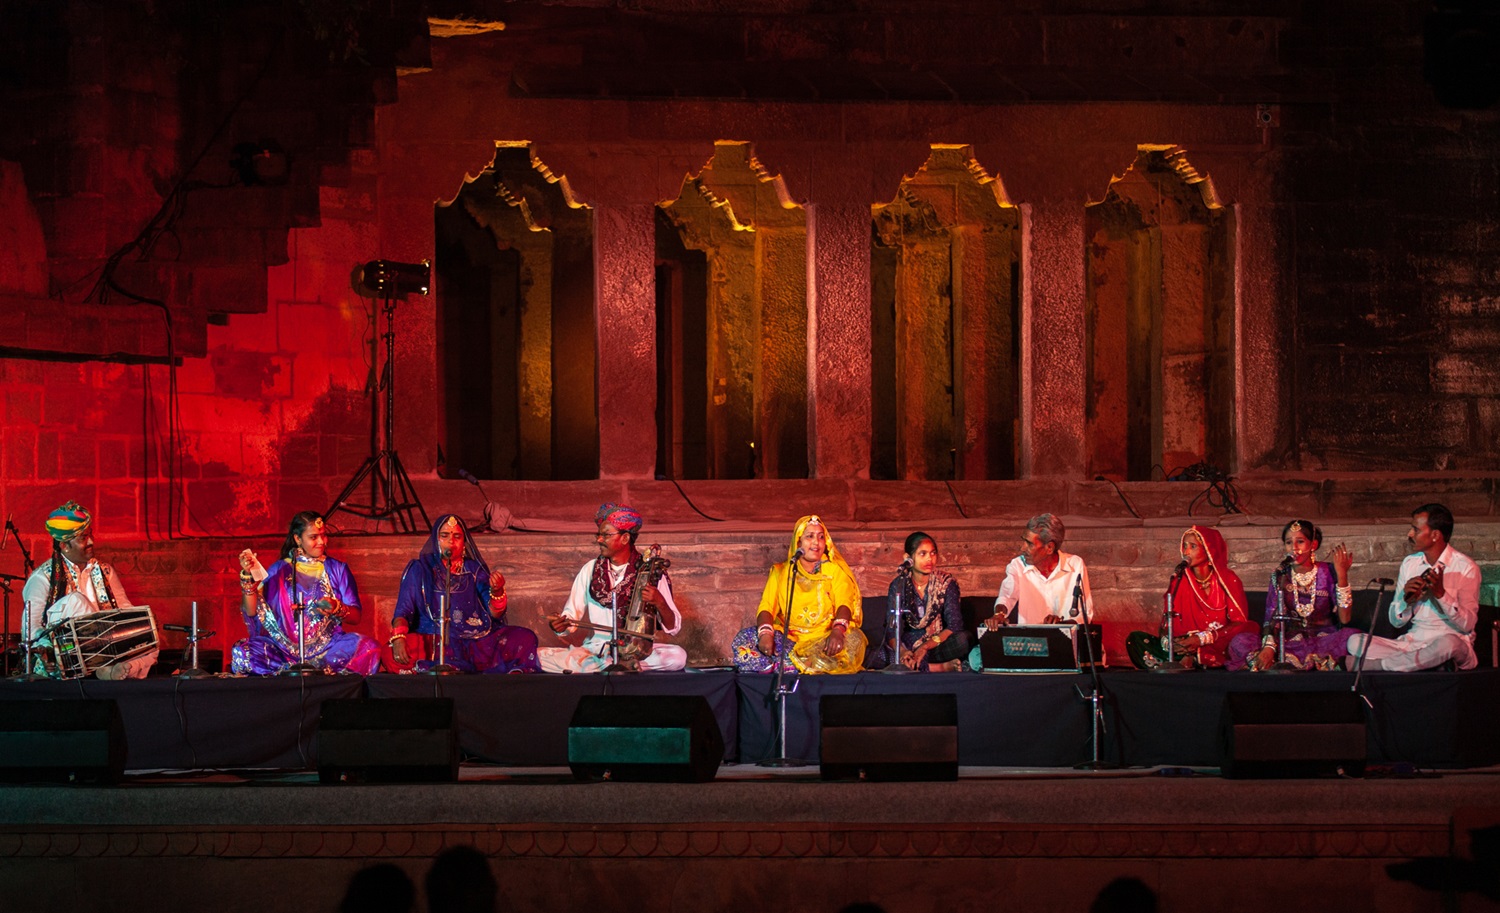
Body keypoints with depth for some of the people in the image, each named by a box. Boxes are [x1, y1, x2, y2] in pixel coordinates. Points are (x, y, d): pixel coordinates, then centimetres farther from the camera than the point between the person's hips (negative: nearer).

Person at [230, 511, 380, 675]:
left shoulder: (338, 569, 11)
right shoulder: (279, 570, 10)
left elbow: (356, 617, 5)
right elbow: (251, 611, 3)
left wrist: (337, 608, -15)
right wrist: (247, 575, -9)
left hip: (328, 647, 0)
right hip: (284, 647, 0)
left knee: (369, 648, -30)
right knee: (241, 652, -28)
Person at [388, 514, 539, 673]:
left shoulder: (474, 569, 16)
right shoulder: (420, 569, 12)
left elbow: (495, 613, 7)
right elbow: (403, 611, 2)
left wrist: (497, 591, -16)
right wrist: (398, 639, -19)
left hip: (477, 641, 2)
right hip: (433, 641, -2)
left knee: (525, 638, -21)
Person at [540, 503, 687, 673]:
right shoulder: (590, 570, 7)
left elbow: (673, 627, -1)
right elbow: (570, 619, 8)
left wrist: (660, 603, -20)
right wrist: (560, 625, -14)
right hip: (595, 650, 3)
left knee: (678, 656, -33)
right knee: (538, 655, -21)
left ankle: (602, 666, -25)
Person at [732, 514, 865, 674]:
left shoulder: (835, 570, 8)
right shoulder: (780, 571, 13)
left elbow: (844, 605, -7)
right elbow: (766, 607, 1)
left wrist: (838, 630, -30)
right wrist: (765, 633, -22)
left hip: (823, 641, -1)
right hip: (788, 639, 1)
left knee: (854, 638, -33)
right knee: (743, 639, -21)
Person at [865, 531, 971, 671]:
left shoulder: (946, 583, 1)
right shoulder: (898, 585, 2)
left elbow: (954, 625, -8)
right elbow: (891, 631, -5)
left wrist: (925, 647, -22)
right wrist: (902, 652, -28)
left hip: (937, 648, 0)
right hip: (908, 648, 0)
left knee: (965, 639, -32)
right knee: (874, 657, -31)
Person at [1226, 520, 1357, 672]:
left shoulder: (1328, 572, 0)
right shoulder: (1280, 575, 7)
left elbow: (1344, 619, -9)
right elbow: (1270, 618, -2)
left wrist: (1342, 574, -15)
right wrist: (1269, 646, -22)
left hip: (1324, 640, -2)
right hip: (1290, 641, 2)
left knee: (1352, 637, -36)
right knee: (1239, 642, -24)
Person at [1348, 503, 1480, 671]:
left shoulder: (1465, 567, -4)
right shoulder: (1410, 563, 11)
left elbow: (1467, 625, -11)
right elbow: (1396, 621, 10)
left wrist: (1441, 593, -23)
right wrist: (1407, 599, -11)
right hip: (1412, 642, 4)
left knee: (1447, 643, -41)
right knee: (1355, 641, -18)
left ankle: (1373, 664, -25)